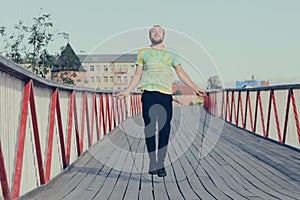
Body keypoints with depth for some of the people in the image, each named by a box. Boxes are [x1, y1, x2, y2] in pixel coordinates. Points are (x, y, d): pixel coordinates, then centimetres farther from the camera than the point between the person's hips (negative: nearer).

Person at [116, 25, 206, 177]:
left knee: (164, 129, -5)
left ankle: (161, 163, 0)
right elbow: (137, 75, 18)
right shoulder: (143, 53, 18)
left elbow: (181, 73, 12)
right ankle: (152, 162, 0)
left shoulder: (170, 54, 18)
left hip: (166, 94, 0)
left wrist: (195, 88, 0)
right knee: (149, 127, -6)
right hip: (148, 92, 0)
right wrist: (127, 92, 9)